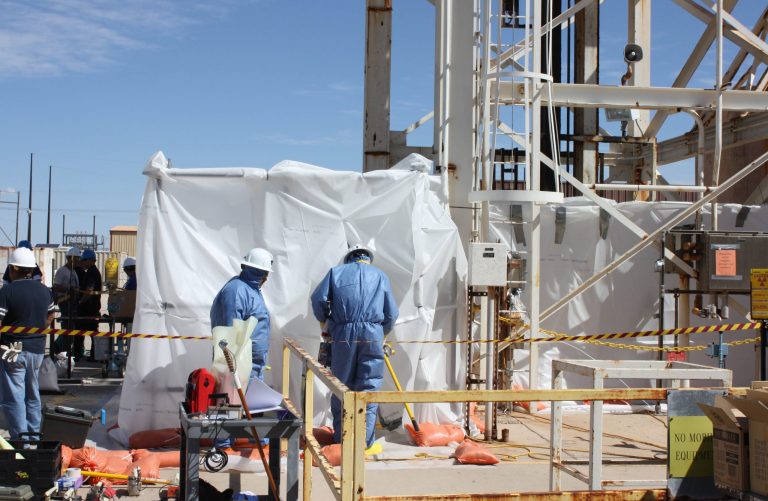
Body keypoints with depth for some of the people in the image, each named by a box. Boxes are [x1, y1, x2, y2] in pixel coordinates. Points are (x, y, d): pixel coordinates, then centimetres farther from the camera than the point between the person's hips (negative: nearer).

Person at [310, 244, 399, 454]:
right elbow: (391, 313, 13)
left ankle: (340, 437, 15)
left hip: (343, 334, 1)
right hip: (372, 335, 0)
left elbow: (318, 299, 3)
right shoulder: (380, 275, 16)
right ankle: (366, 442, 3)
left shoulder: (336, 272, 15)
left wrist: (325, 323, 19)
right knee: (368, 388, 3)